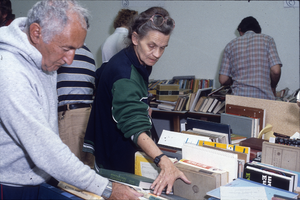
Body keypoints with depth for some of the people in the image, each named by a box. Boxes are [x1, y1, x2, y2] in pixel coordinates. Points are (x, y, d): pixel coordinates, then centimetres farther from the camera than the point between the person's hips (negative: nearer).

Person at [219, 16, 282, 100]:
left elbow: (223, 80, 7)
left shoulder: (231, 45, 12)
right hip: (264, 97, -1)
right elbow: (276, 70, -4)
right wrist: (273, 87, 16)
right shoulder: (267, 39, 8)